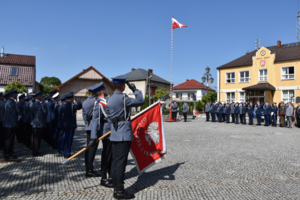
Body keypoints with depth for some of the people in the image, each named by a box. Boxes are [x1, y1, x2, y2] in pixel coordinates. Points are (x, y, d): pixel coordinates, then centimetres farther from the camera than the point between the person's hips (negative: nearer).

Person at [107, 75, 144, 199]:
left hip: (114, 134, 8)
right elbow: (140, 101, -10)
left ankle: (116, 188, 20)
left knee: (115, 161, 11)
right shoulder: (123, 98, -14)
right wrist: (135, 90, 2)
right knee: (121, 162, -4)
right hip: (124, 135, -8)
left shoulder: (110, 100, 12)